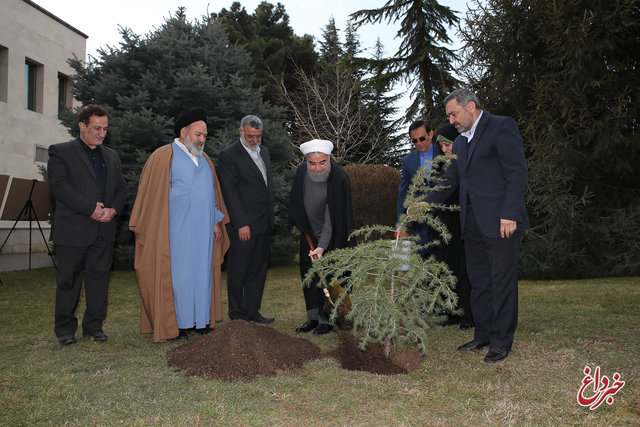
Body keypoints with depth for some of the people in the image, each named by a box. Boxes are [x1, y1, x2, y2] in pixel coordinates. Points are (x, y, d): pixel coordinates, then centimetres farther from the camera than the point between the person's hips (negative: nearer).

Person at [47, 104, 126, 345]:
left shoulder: (112, 156, 19)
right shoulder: (60, 152, 3)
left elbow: (121, 188, 15)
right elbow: (59, 185, -10)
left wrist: (113, 209, -5)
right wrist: (90, 208, -16)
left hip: (104, 230, 4)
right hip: (73, 230, -4)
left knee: (99, 278, 7)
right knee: (68, 280, 3)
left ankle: (94, 326, 17)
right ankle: (65, 329, 15)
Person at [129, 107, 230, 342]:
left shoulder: (204, 160, 18)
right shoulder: (163, 156, -2)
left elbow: (213, 193, 22)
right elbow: (152, 194, -5)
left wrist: (217, 222, 14)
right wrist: (156, 230, -10)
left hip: (203, 230, 6)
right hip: (177, 230, -6)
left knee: (202, 272, 8)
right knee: (177, 273, -3)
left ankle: (201, 320, 15)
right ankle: (177, 324, 5)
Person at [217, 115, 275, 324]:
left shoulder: (264, 151, 15)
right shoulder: (229, 155, -9)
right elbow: (230, 192, -14)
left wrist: (270, 217, 16)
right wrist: (241, 224, -18)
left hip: (264, 224, 8)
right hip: (244, 224, -7)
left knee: (258, 268, 12)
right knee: (239, 270, 2)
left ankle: (252, 311, 22)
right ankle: (237, 314, 14)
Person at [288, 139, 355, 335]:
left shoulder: (339, 177, -25)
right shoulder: (301, 172, -8)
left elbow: (332, 217, -27)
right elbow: (296, 204, 9)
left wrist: (322, 246, -32)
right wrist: (304, 228, 7)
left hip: (332, 237, -5)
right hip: (309, 234, 6)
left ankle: (327, 319, 7)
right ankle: (313, 317, 19)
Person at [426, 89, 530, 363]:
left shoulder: (502, 127, -5)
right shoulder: (460, 142, 20)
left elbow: (517, 173, -12)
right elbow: (450, 180, 22)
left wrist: (509, 215, -18)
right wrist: (427, 203, 7)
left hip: (501, 222, -8)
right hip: (473, 224, 8)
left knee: (502, 281, -1)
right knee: (478, 281, 12)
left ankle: (501, 342, 9)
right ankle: (483, 335, 23)